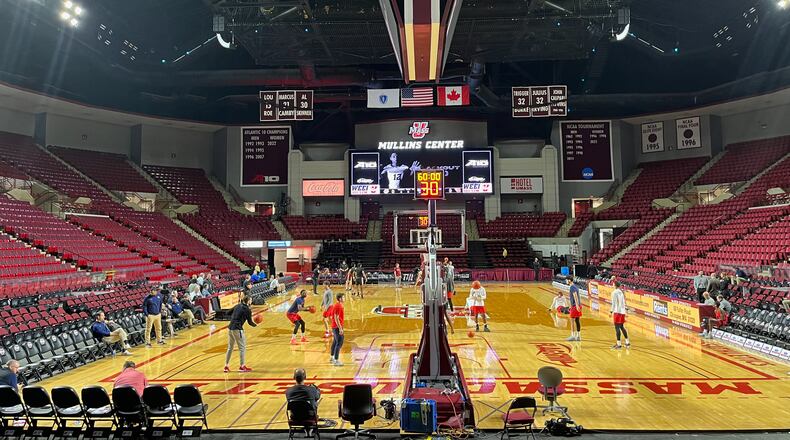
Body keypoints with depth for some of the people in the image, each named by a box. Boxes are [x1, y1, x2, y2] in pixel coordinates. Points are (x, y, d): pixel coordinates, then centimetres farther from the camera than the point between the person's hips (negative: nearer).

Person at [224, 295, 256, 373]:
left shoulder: (237, 306, 11)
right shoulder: (248, 309, -7)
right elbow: (250, 322, -2)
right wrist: (255, 325, 15)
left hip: (230, 328, 7)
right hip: (237, 329, -7)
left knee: (230, 348, 16)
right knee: (242, 348, 5)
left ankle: (226, 366, 20)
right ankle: (242, 366, 9)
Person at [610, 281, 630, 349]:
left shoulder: (614, 292, -11)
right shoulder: (621, 292, 14)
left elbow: (614, 303, -16)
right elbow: (623, 302, 18)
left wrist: (611, 310, -12)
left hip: (617, 312, -8)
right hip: (622, 311, 8)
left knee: (617, 327, -5)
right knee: (621, 327, 17)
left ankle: (618, 344, -6)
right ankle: (627, 342, 20)